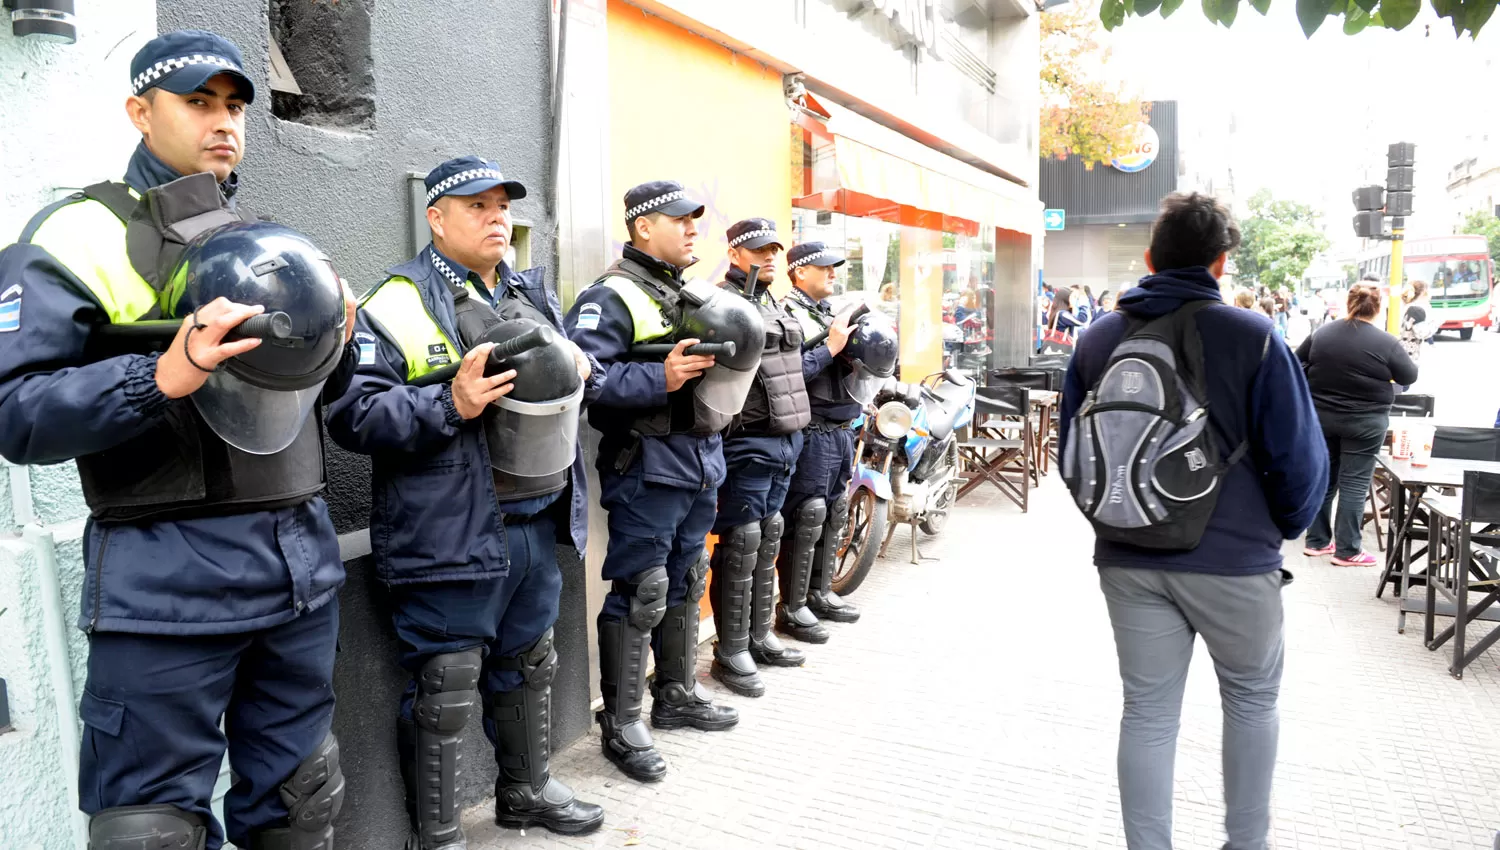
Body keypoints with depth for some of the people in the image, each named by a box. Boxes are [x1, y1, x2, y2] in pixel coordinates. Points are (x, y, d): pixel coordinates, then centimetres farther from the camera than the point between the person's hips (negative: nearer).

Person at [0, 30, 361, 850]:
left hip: (302, 562, 6)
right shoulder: (84, 235, -4)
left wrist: (336, 339, -1)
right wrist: (163, 377, -26)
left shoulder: (268, 241, 16)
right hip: (168, 583, -6)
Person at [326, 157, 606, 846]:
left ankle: (526, 790, 43)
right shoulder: (400, 304, -10)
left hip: (535, 523, 8)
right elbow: (352, 416, -17)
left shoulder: (534, 294, 13)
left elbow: (575, 385, 23)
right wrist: (451, 405, -27)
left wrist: (582, 373, 0)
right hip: (449, 534, -7)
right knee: (444, 689, 4)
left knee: (529, 665, 22)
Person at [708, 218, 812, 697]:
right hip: (748, 442, -9)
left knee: (768, 541, 16)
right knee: (741, 546, -3)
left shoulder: (774, 304, 19)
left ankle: (759, 636, 28)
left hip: (784, 442, 9)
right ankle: (730, 652, 9)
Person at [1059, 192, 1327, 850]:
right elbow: (1298, 455, -8)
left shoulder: (1097, 340, 1)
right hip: (1233, 557, -2)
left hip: (1128, 559, 3)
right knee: (1252, 699, 20)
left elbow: (1071, 451, 8)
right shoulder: (1252, 336, -11)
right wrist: (1283, 527, 11)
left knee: (1147, 712, 11)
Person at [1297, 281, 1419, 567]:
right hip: (1363, 423, -4)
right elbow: (1409, 377, -1)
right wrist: (1395, 365, 18)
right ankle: (1347, 550, 7)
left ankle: (1317, 541, 20)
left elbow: (1298, 361, 12)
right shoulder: (1386, 343, -14)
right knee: (1354, 484, 1)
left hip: (1321, 417, 4)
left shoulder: (1322, 333, -2)